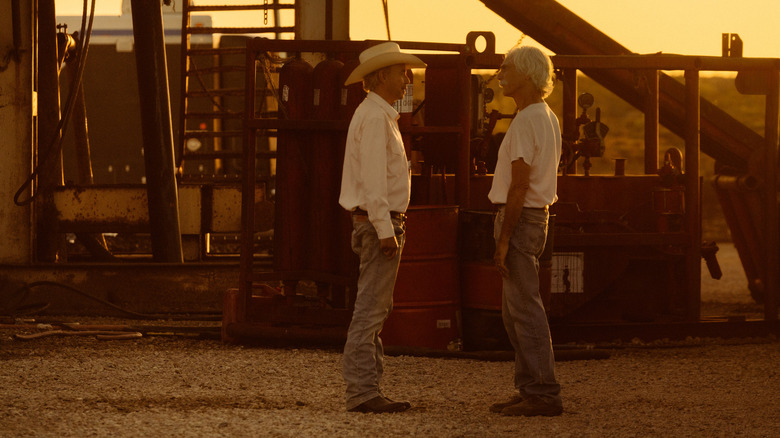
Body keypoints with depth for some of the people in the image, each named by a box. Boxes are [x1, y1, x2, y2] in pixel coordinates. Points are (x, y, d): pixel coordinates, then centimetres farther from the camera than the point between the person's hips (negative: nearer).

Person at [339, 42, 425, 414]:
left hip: (377, 224, 11)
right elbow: (373, 178, -21)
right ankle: (362, 392, -12)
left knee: (374, 309, 10)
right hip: (380, 222, -11)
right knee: (370, 309, -11)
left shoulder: (378, 116, 19)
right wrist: (385, 230, -23)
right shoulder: (375, 118, -14)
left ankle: (367, 389, 11)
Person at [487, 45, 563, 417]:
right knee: (515, 310, 15)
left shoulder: (526, 122, -16)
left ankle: (543, 395, -9)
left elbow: (520, 185, -20)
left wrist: (504, 238, -19)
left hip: (521, 218, -10)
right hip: (537, 215, 10)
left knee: (525, 309, -9)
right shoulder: (547, 118, 15)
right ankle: (530, 390, 18)